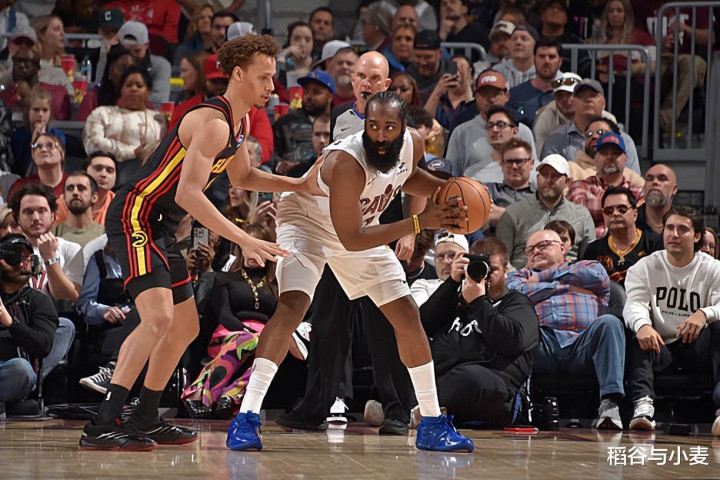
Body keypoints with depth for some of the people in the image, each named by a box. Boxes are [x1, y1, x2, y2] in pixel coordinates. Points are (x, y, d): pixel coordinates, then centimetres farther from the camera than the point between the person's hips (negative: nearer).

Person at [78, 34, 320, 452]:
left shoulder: (239, 123, 11)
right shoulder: (213, 123, -21)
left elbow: (241, 176, 30)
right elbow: (188, 193, -28)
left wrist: (301, 185, 19)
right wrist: (245, 240, -31)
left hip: (160, 228, 11)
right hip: (135, 217, -11)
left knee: (186, 328, 16)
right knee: (159, 318, -25)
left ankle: (146, 421, 27)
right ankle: (102, 426, -29)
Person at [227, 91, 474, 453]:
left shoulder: (413, 144, -18)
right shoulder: (347, 163, -39)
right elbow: (352, 240, -33)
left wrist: (443, 189, -11)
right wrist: (419, 223, -34)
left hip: (359, 224, 7)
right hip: (307, 220, -7)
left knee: (408, 317, 3)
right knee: (292, 306, -29)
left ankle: (432, 424, 14)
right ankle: (246, 417, -27)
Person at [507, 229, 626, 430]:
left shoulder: (586, 266, 34)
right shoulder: (521, 276, 36)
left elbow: (598, 276, 9)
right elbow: (515, 292, 11)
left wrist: (545, 275, 17)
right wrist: (566, 287, 13)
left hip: (582, 342, 0)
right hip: (542, 342, 0)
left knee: (609, 322, -32)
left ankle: (609, 404, -45)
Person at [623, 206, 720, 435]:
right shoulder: (645, 267, 8)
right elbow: (634, 303, -9)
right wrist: (642, 325, -35)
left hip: (696, 348, 0)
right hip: (660, 347, 0)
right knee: (639, 336, -31)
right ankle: (643, 406, -47)